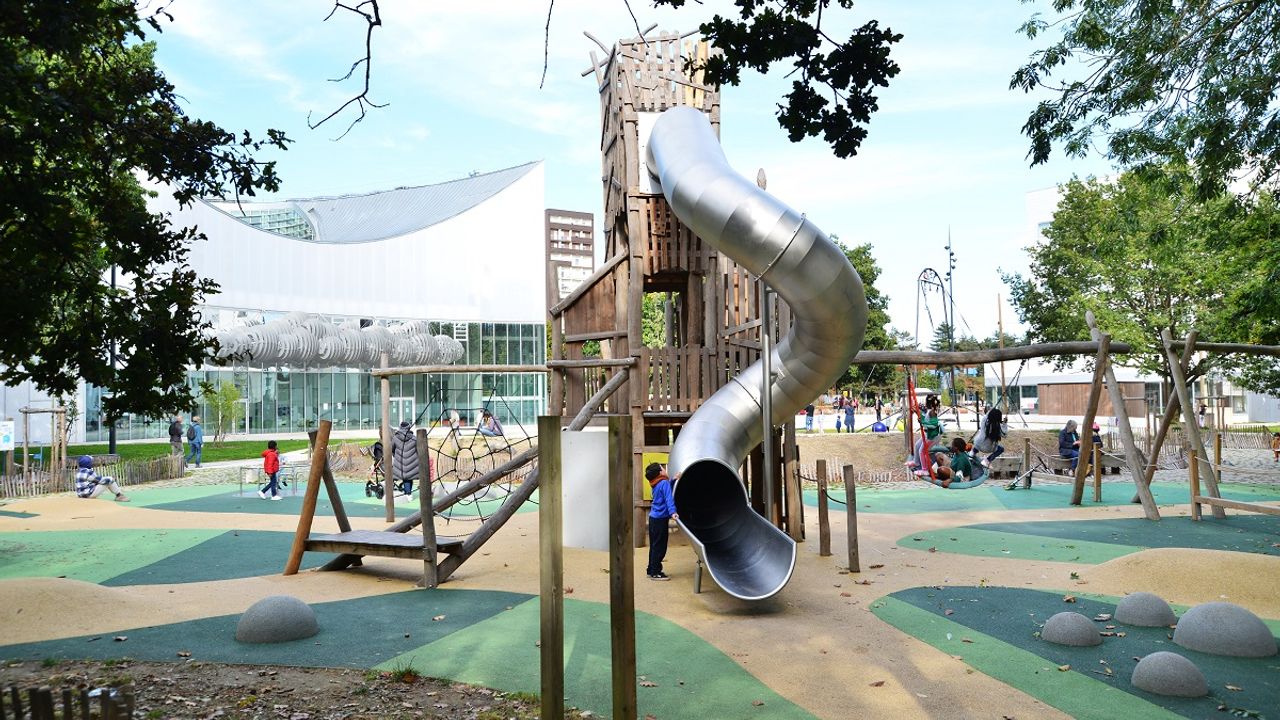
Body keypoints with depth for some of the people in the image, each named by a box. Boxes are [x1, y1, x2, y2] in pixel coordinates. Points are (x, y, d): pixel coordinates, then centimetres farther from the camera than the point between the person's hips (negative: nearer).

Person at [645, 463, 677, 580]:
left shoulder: (657, 485, 12)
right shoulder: (664, 483, -13)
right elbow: (668, 498, -24)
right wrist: (672, 512, -34)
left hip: (654, 518, 9)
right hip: (660, 519, -9)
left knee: (654, 546, 16)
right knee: (660, 547, -4)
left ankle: (651, 570, 23)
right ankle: (655, 572, -1)